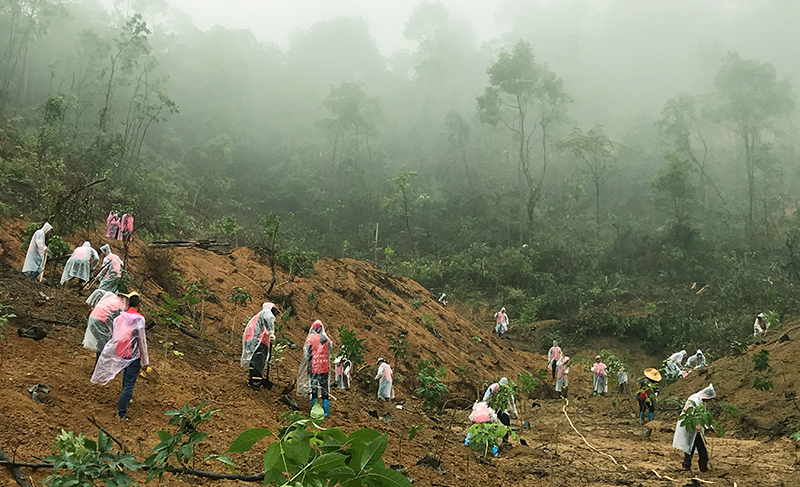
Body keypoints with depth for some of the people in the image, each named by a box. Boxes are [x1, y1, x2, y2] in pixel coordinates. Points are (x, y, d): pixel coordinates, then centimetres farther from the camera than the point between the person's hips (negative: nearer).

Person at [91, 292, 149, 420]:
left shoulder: (120, 317, 0)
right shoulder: (139, 319, -16)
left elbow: (115, 336, 8)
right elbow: (142, 341, -13)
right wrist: (145, 361, -5)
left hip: (121, 353, 6)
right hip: (134, 356, -6)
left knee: (126, 375, 30)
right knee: (130, 383, 0)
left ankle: (127, 396, 51)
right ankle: (121, 412, 1)